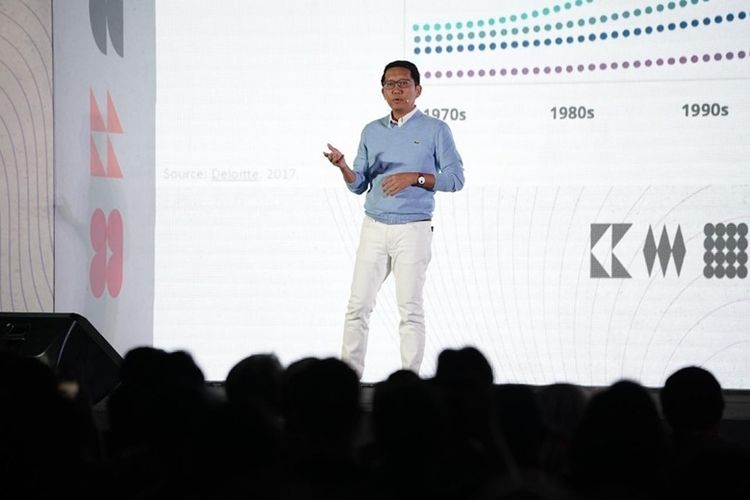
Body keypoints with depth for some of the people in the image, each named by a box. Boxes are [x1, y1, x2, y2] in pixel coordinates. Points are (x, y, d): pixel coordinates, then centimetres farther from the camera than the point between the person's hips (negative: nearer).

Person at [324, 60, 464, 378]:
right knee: (358, 304, 1)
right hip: (374, 228, 4)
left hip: (413, 230, -4)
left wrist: (415, 177, -16)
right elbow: (359, 185, 13)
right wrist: (343, 167, -8)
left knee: (410, 308, -4)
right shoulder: (371, 132, 13)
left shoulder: (435, 130, 1)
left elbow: (455, 178, -4)